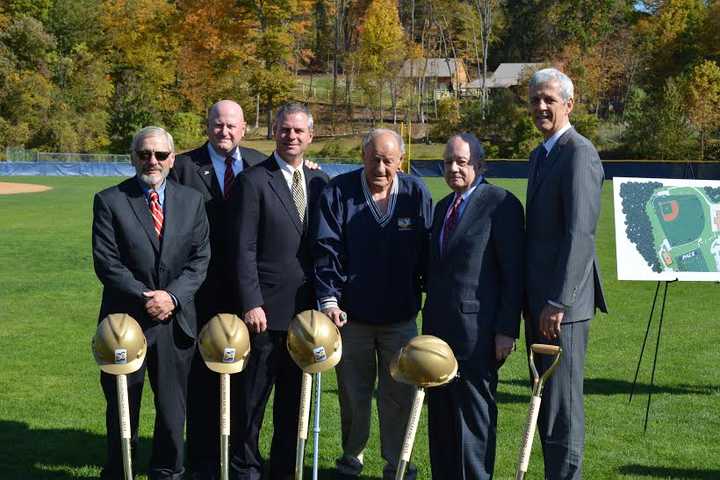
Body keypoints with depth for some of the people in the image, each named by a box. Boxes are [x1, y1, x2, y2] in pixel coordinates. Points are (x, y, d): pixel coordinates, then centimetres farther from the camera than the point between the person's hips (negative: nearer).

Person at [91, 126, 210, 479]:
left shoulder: (191, 201, 6)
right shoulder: (109, 201, -3)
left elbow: (200, 258, 1)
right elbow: (106, 263, -9)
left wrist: (172, 296, -13)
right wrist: (145, 298, -17)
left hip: (176, 319, 2)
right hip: (126, 318, -2)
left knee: (173, 407, 10)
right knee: (122, 409, 10)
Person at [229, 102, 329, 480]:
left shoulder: (320, 182, 11)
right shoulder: (253, 181, -5)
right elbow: (243, 250, -9)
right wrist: (251, 304, -15)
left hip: (307, 309, 5)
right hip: (266, 310, -5)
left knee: (295, 399, 13)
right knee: (252, 399, 4)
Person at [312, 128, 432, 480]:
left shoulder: (416, 194, -2)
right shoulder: (339, 192, -6)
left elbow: (428, 253, 2)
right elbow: (326, 250, -8)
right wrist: (329, 299, -16)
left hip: (401, 317, 1)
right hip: (351, 315, 0)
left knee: (399, 395, 7)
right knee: (353, 394, 13)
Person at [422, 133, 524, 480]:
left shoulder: (501, 204, -7)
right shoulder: (443, 206, 16)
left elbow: (513, 273, -11)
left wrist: (507, 330, -15)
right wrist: (429, 321, 15)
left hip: (476, 330, -7)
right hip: (439, 327, 8)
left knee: (475, 412, 1)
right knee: (440, 413, 13)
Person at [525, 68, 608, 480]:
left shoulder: (579, 153, -14)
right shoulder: (540, 155, 17)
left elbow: (580, 233, -21)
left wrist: (557, 302, -24)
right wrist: (532, 299, 17)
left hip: (563, 303, -9)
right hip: (539, 299, 9)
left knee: (562, 403, -3)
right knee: (544, 400, 15)